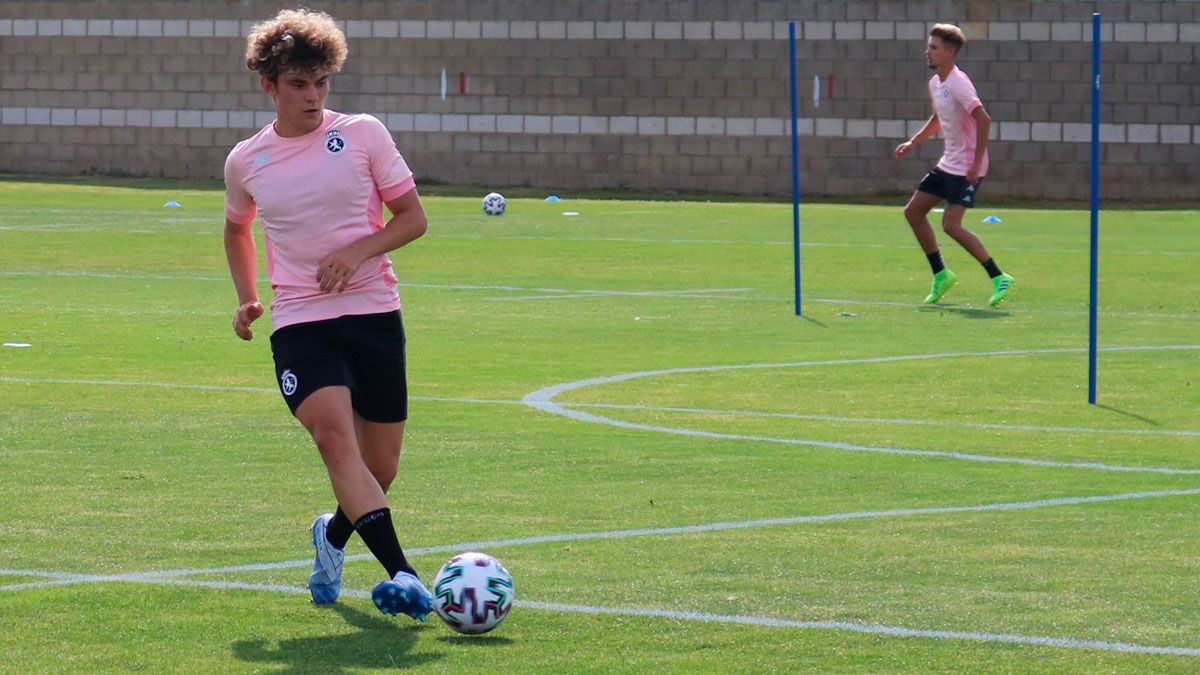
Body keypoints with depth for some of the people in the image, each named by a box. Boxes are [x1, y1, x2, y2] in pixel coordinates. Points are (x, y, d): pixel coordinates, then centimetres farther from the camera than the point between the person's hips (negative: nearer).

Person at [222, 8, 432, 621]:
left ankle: (332, 537, 39)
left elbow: (412, 217, 4)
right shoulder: (246, 162, 7)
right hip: (299, 323, 0)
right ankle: (400, 574, -33)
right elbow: (236, 229, 27)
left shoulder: (363, 134, 1)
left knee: (379, 470, 6)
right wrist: (245, 297, 15)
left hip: (373, 313, 1)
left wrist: (358, 251, -13)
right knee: (334, 435, -26)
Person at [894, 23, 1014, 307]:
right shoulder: (935, 84, 10)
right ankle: (941, 274, 21)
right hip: (948, 164, 10)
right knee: (913, 211, 11)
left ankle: (998, 278, -9)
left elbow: (983, 120, -28)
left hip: (967, 168, -10)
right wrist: (913, 142, 20)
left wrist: (976, 163, -28)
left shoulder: (957, 84, -19)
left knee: (951, 225, -17)